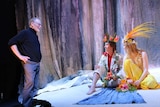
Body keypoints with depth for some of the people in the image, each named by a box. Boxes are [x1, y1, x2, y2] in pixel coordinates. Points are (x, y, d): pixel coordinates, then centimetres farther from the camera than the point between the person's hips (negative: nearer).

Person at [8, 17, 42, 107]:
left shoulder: (35, 36, 20)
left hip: (37, 63, 9)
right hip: (29, 62, -9)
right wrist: (20, 56, -16)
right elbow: (12, 42, -14)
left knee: (35, 86, 8)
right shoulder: (25, 33, -6)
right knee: (29, 83, -16)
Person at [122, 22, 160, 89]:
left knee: (150, 83, -39)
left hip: (144, 76, -4)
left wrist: (139, 81, -27)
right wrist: (128, 79, -25)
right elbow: (125, 70, -5)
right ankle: (133, 83, -16)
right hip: (134, 78, 4)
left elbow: (146, 70, -16)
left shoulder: (142, 53, -12)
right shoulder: (126, 57, -1)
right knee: (127, 61, -21)